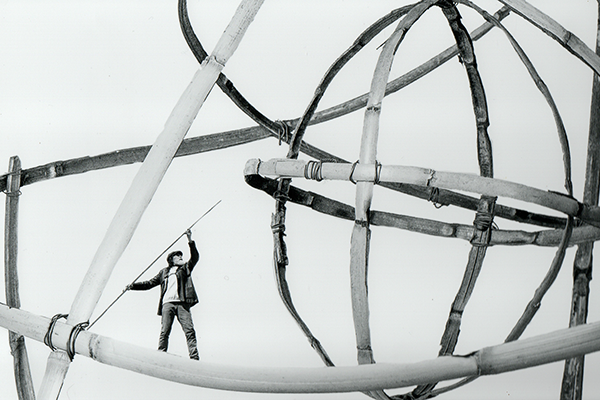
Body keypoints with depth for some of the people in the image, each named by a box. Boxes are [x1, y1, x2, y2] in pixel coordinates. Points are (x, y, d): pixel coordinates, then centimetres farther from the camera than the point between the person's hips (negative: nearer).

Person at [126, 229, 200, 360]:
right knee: (164, 332, -8)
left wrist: (190, 241, -1)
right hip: (168, 303, 1)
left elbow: (195, 257, 8)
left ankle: (194, 358, -14)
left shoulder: (185, 268, 22)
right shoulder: (164, 272, 24)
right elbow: (150, 283, 25)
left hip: (182, 303, -1)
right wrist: (133, 285, 15)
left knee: (189, 330, -11)